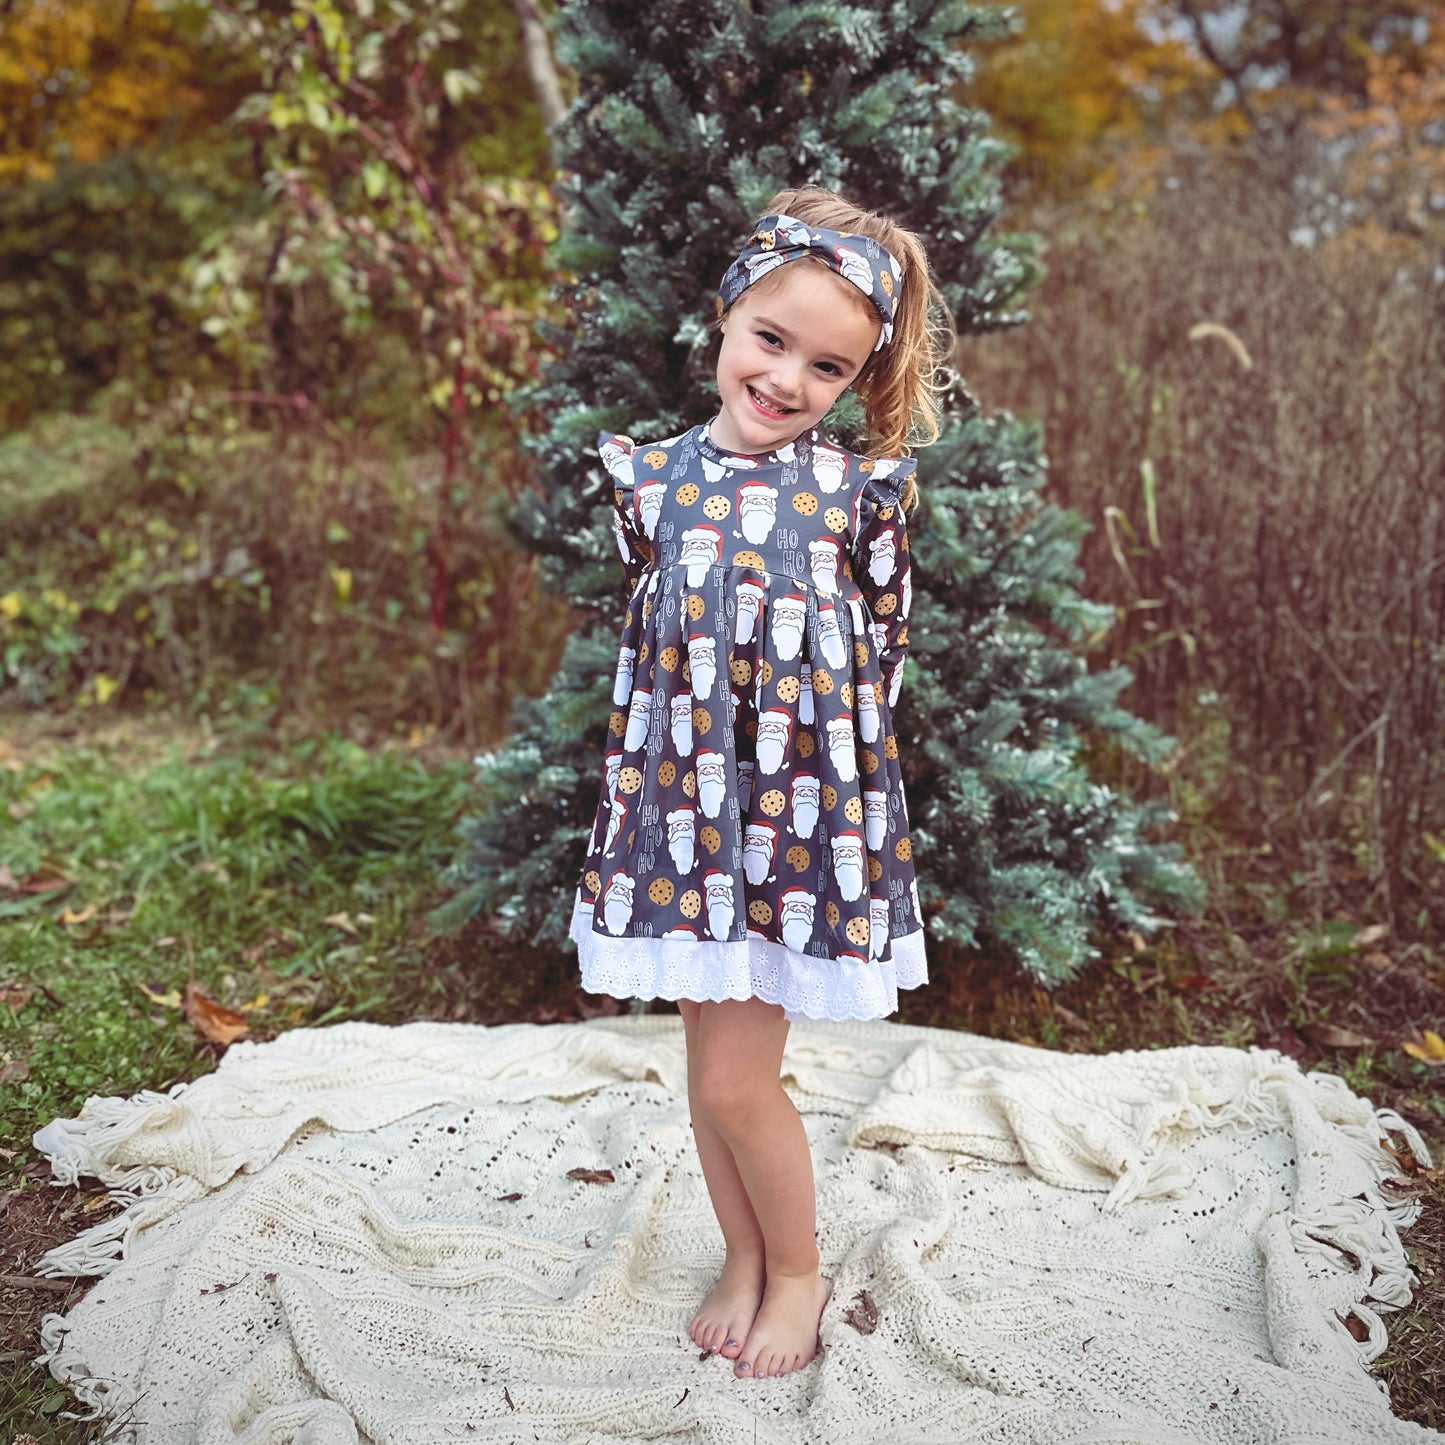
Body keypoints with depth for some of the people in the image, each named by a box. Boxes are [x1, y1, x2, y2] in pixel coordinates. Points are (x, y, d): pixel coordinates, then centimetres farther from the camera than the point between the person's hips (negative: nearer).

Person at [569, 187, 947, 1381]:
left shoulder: (860, 492, -7)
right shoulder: (655, 478, 0)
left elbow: (883, 648, 2)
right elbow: (647, 643, 10)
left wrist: (817, 764, 2)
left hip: (807, 808, -3)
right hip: (686, 802, 3)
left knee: (737, 1077, -1)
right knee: (711, 1067, 14)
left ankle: (799, 1272, 25)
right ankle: (745, 1261, 37)